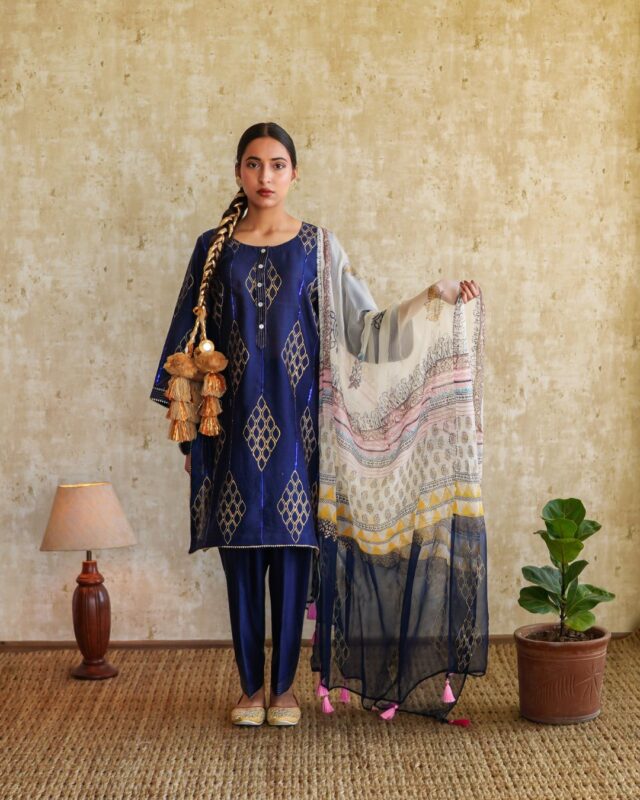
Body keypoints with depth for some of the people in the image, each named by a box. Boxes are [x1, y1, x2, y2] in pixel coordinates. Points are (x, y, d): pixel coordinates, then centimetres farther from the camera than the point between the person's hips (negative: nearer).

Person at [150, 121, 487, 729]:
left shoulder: (317, 247, 4)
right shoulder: (214, 247, 6)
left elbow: (364, 328, 2)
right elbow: (188, 341, 9)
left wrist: (434, 296, -8)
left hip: (294, 423, -1)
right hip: (235, 424, 1)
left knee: (292, 552, 3)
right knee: (241, 555, 5)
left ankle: (284, 686, 17)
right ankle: (251, 687, 19)